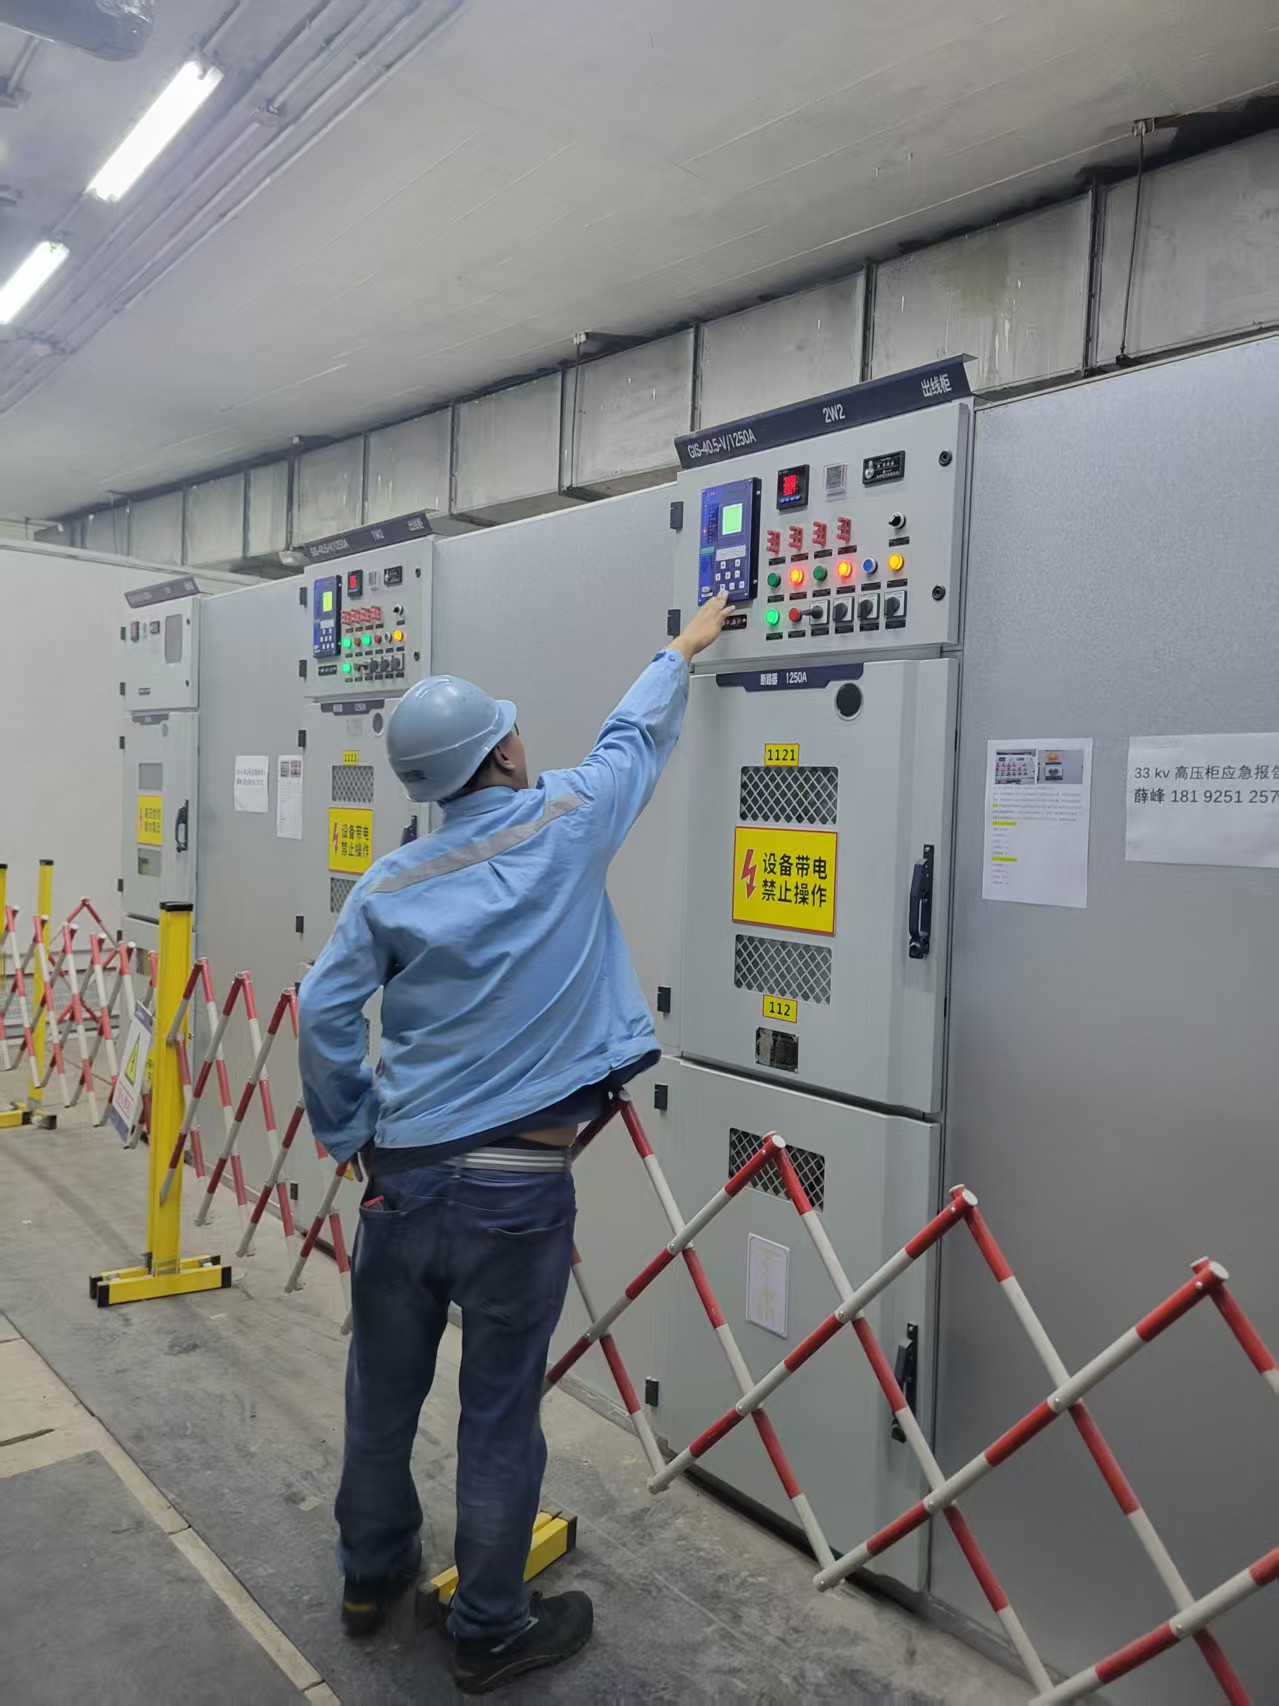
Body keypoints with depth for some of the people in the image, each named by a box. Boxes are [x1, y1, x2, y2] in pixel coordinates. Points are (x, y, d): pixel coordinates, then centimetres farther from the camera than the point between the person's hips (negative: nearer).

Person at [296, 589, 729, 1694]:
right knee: (499, 1414, 12)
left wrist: (347, 1133, 11)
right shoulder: (567, 827, -6)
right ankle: (490, 1632, 30)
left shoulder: (391, 885, -1)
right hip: (516, 1187, -3)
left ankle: (373, 1573, 44)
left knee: (383, 1392, 22)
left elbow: (323, 1015, -3)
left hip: (400, 1178, 3)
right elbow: (637, 736, 10)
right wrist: (683, 652, 28)